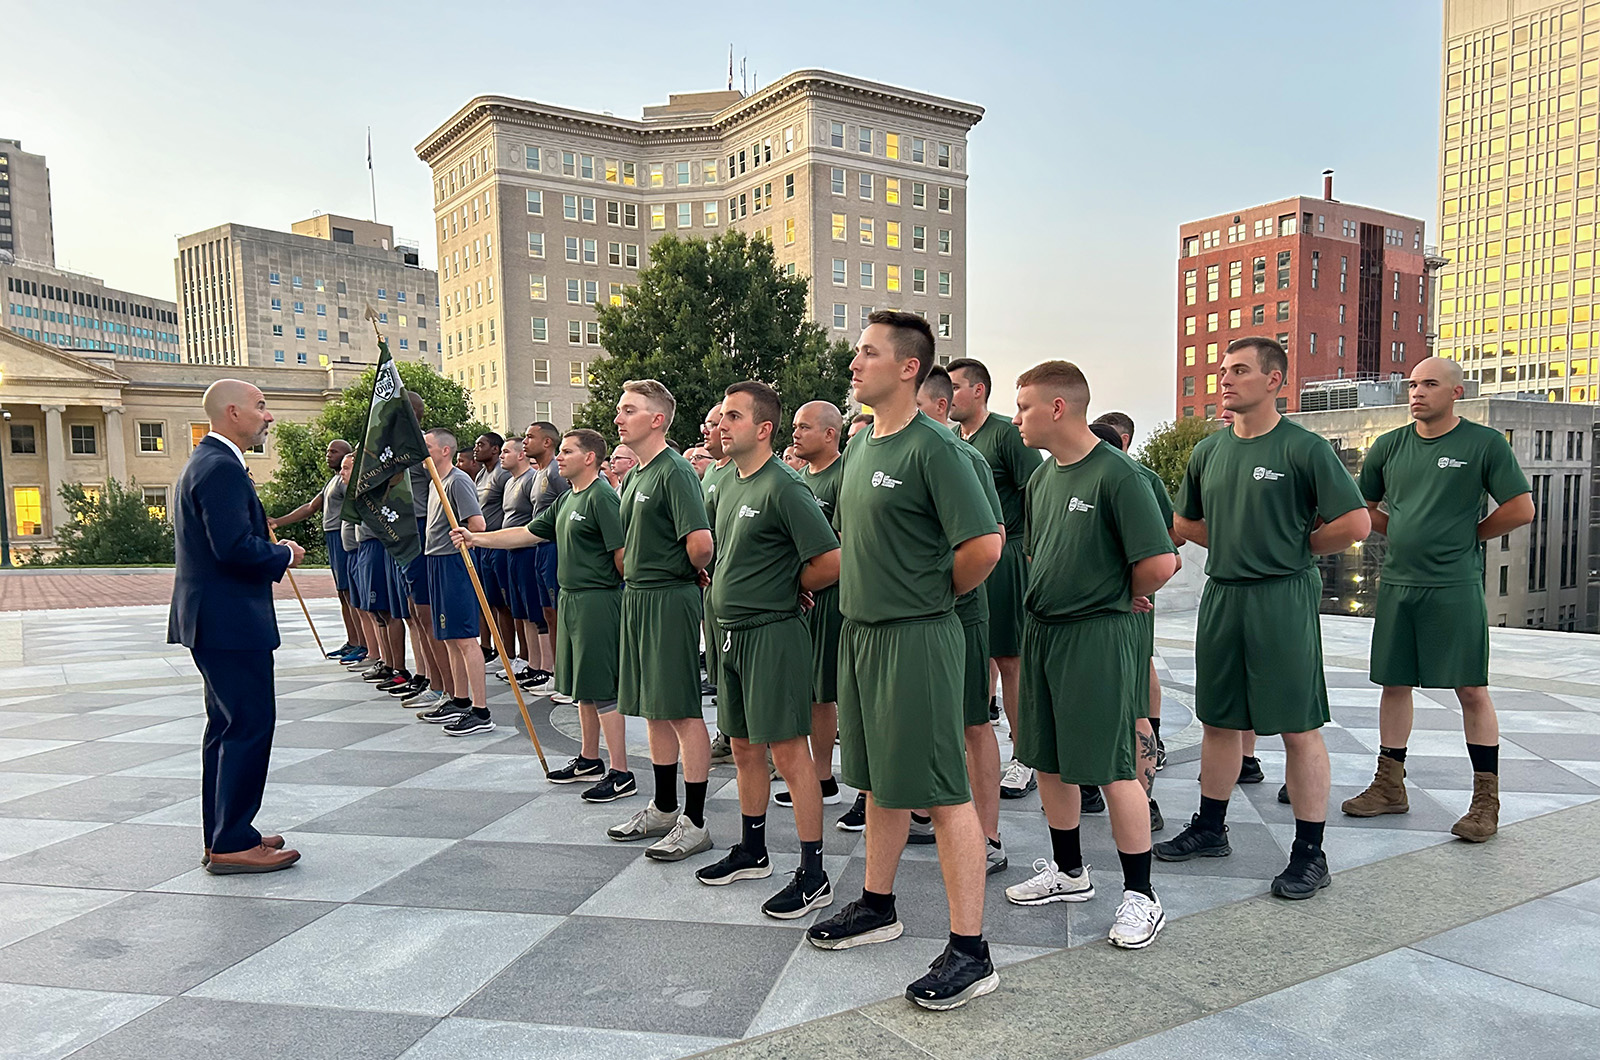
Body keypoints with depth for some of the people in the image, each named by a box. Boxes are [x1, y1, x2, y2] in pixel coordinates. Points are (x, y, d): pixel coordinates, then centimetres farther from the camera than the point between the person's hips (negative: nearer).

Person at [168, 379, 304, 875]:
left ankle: (223, 835, 24)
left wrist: (273, 549, 9)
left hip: (214, 620, 11)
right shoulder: (222, 468, -17)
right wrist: (284, 555, -9)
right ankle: (233, 844, 0)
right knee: (250, 726, -6)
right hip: (230, 621, -11)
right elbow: (235, 546, -26)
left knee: (228, 726, 16)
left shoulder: (206, 462, 17)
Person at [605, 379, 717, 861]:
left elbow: (701, 541, -26)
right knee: (653, 709, 15)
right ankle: (663, 808, 27)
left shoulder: (674, 471, -14)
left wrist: (691, 574, -9)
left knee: (682, 711, -3)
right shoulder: (634, 475, 14)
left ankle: (694, 822, 5)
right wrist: (635, 577, 13)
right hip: (637, 597, 9)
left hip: (669, 600, -9)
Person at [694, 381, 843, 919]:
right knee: (744, 747, 18)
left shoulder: (782, 487, -16)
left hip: (772, 632, -9)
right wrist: (728, 589, 11)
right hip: (732, 632, 9)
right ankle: (752, 852, 33)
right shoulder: (728, 483, 11)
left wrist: (787, 587, -5)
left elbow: (831, 561, -21)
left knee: (788, 751, -4)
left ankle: (813, 875, 5)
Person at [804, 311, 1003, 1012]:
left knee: (943, 793, -3)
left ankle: (969, 952, 6)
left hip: (916, 638, -9)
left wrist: (938, 593, -7)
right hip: (859, 632, 9)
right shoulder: (861, 444, 11)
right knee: (877, 780, 19)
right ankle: (876, 907, 35)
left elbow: (985, 544, -23)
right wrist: (866, 590, 14)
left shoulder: (931, 447, -15)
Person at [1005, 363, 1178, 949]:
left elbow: (1160, 563, -20)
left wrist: (1112, 598, -4)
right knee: (1047, 761, 14)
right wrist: (1056, 595, 12)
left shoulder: (1116, 473, -16)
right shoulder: (1041, 477, 9)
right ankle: (1069, 872, 31)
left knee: (1112, 768, -1)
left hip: (1099, 636, -8)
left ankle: (1141, 895, 14)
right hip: (1041, 631, 8)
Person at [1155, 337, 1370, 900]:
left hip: (1282, 599, -6)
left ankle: (1310, 853, 12)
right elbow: (1186, 522, 21)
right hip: (1220, 595, 6)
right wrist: (1242, 547, 10)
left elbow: (1355, 522, -12)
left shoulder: (1304, 448, -9)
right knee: (1217, 720, 15)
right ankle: (1209, 828, 29)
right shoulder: (1208, 451, 9)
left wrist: (1294, 548, -2)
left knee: (1299, 728, 1)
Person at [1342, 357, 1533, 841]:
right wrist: (1409, 536, 10)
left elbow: (1521, 509, -3)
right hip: (1396, 583, 4)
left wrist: (1465, 537, 2)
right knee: (1394, 684, 10)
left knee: (1471, 690, 0)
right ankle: (1389, 786, 21)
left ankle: (1486, 800, 11)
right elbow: (1364, 508, 19)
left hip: (1455, 587, -4)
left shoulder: (1484, 443, -3)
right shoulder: (1390, 446, 8)